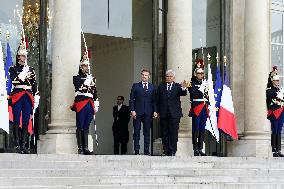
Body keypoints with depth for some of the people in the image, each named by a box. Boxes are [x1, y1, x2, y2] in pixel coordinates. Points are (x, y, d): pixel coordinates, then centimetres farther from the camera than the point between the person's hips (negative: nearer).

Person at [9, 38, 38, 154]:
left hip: (28, 96, 4)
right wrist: (24, 73, -12)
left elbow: (34, 85, 16)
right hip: (17, 96, -4)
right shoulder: (13, 69, 3)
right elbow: (14, 81, -12)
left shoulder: (31, 69, 15)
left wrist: (35, 95, 8)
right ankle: (17, 145, -3)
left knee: (26, 121, 3)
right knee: (17, 121, -4)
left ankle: (24, 145, 7)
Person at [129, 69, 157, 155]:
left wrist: (155, 111, 0)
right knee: (136, 132, 1)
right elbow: (131, 99, 3)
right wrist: (132, 110, -7)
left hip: (148, 112, 1)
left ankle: (146, 151, 7)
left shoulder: (152, 87, 11)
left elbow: (154, 100, 11)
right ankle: (136, 151, 5)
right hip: (137, 112, -1)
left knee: (147, 132, 3)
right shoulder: (136, 86, 6)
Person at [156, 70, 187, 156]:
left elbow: (184, 94, -12)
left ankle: (172, 151, 2)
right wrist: (158, 111, 4)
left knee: (174, 133, -2)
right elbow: (157, 100, 9)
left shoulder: (177, 86, 5)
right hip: (163, 113, 2)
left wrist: (183, 88, -35)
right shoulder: (161, 86, 9)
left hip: (174, 113, -2)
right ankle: (166, 150, 12)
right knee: (165, 133, 6)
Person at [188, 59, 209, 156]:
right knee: (196, 130, -4)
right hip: (196, 109, -6)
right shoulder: (192, 83, -4)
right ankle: (195, 149, -2)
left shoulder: (204, 83, 16)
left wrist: (208, 106, 17)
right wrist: (202, 87, -20)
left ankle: (200, 149, 12)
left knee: (202, 130, 8)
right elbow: (194, 94, -17)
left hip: (204, 109, 6)